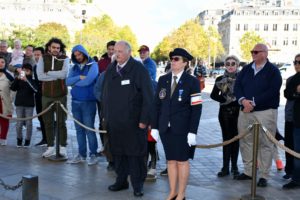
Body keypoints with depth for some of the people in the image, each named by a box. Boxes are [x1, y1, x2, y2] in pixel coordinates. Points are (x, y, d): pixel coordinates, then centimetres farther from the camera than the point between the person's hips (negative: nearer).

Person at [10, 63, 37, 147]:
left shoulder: (32, 80, -2)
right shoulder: (18, 79, 5)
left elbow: (35, 89, -19)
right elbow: (12, 88, -6)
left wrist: (27, 80, -27)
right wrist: (17, 79, -18)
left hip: (29, 104, -1)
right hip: (19, 103, 2)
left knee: (28, 123, 3)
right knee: (19, 123, 3)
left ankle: (27, 140, 15)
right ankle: (19, 139, 20)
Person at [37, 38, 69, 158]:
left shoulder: (64, 59, -1)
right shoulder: (43, 58, 3)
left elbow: (64, 74, -18)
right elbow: (39, 76, -9)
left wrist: (48, 73, -11)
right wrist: (57, 75, -12)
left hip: (61, 95, -2)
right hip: (46, 95, 2)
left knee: (61, 122, 3)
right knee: (48, 122, 8)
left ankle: (63, 147, 13)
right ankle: (50, 147, 18)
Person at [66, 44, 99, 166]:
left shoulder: (93, 65, -4)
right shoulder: (74, 68, 13)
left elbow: (88, 81, -17)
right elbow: (67, 82, 0)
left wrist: (74, 83, -2)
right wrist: (79, 77, -14)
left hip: (88, 102, -5)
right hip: (75, 102, 5)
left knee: (89, 129, -2)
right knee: (79, 129, 9)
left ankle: (93, 155, 7)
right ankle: (81, 154, 18)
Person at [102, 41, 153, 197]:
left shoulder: (139, 70, -8)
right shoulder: (110, 69, 10)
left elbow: (148, 97, -9)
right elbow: (105, 94, 16)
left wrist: (144, 119, -12)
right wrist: (105, 115, 13)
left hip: (133, 122, -5)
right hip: (114, 121, 5)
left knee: (135, 153, 3)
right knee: (118, 152, 12)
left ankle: (137, 185, 15)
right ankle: (121, 181, 26)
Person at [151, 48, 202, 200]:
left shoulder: (192, 81, -5)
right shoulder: (163, 80, 8)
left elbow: (196, 108, -9)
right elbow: (157, 104, 10)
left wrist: (192, 131, -14)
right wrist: (154, 126, 5)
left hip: (182, 129, -4)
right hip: (165, 128, 4)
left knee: (182, 161, 5)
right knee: (171, 160, 11)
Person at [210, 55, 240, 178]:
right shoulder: (220, 80, 6)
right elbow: (213, 95, 0)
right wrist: (225, 99, -12)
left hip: (237, 112, -2)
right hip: (224, 112, 2)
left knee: (235, 139, 4)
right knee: (226, 138, 5)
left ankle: (234, 166, 14)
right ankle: (225, 167, 9)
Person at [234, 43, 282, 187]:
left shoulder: (273, 70, -3)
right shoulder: (246, 69, 13)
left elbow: (272, 91, -14)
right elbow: (237, 86, 5)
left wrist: (253, 102, -19)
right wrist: (243, 100, -15)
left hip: (265, 112, -5)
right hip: (245, 111, 5)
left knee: (265, 144, -2)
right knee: (245, 142, 10)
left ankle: (263, 176, 6)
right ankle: (248, 171, 23)